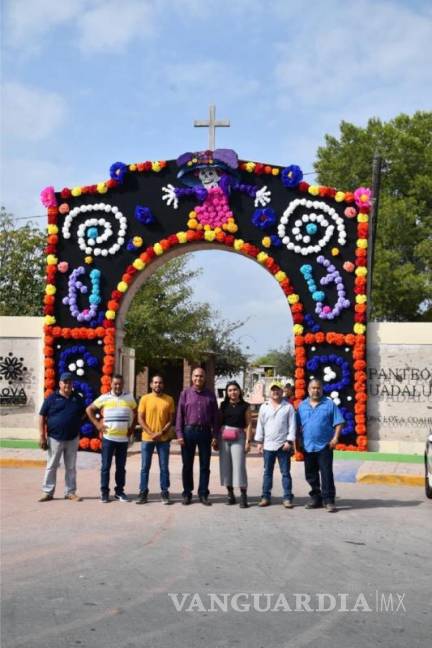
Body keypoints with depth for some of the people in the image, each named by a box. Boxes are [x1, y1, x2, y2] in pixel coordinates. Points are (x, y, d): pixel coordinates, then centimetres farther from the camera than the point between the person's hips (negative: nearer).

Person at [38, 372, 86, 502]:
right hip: (54, 438, -3)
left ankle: (70, 492, 17)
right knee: (51, 466, 4)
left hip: (72, 439, 3)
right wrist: (42, 436, -9)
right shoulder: (51, 398, -3)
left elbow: (84, 414, 18)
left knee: (71, 467, 9)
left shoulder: (78, 399, 6)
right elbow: (42, 417, -4)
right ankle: (48, 492, 11)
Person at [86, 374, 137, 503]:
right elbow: (89, 409, 4)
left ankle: (119, 491, 17)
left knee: (121, 467, 8)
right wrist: (97, 424, -3)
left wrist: (132, 427, 7)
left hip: (123, 438, 2)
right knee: (106, 466, 1)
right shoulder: (104, 398, -2)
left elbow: (136, 413, 18)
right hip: (108, 438, -2)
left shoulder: (129, 398, 5)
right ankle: (104, 492, 8)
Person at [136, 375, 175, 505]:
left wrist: (161, 432, -11)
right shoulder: (145, 399, 2)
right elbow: (140, 419, -1)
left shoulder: (169, 400, 3)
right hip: (147, 438, 0)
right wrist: (151, 433, -11)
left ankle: (164, 493, 10)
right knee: (145, 467, 3)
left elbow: (171, 420, 2)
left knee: (164, 467, 3)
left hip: (164, 439, 0)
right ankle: (143, 493, 10)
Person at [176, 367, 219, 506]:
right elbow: (180, 415, 1)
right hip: (189, 431, -1)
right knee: (187, 465, 6)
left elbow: (215, 416, 7)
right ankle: (187, 493, 15)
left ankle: (203, 494, 13)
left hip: (205, 431, 1)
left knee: (205, 465, 5)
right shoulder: (185, 393, 3)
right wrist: (179, 434, -6)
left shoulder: (210, 395, 6)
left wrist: (215, 436, 1)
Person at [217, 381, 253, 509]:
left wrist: (248, 441, -6)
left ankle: (243, 496, -5)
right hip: (223, 437, 3)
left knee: (239, 466, -9)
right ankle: (230, 494, 11)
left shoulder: (245, 406, 3)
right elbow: (219, 421, 10)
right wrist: (216, 439, 4)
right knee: (225, 466, 3)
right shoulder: (223, 405, 10)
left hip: (238, 437, -3)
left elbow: (249, 424, 1)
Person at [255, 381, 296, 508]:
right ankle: (266, 497, 13)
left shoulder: (288, 407, 1)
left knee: (285, 473, 2)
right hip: (268, 445, 3)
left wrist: (289, 441, -10)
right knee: (267, 472, 8)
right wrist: (259, 442, 4)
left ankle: (287, 498, 5)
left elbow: (292, 425, -2)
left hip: (283, 445, -2)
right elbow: (260, 425, 9)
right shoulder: (264, 407, 8)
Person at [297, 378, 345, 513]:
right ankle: (316, 498, 22)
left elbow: (339, 422, -2)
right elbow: (298, 426, 12)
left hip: (324, 446, -4)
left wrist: (335, 437, -12)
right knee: (311, 475, 11)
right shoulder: (302, 406, 9)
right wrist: (298, 442, 7)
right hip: (307, 446, 4)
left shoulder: (329, 404, 0)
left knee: (326, 474, -6)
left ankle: (328, 500, -1)